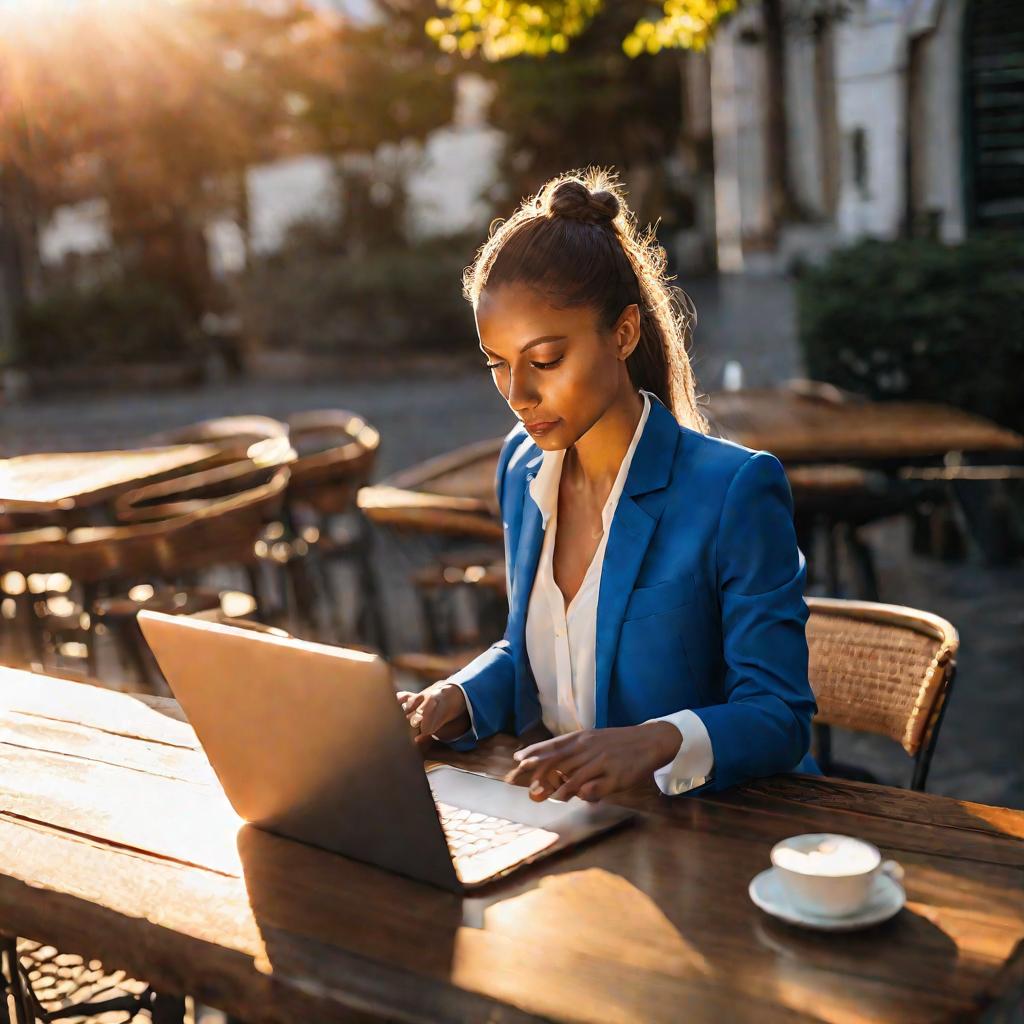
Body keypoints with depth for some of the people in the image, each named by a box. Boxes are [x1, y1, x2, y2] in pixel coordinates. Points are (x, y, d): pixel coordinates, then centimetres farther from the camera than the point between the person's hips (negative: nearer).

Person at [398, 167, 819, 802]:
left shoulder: (735, 490, -13)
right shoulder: (523, 466, 8)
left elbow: (779, 719, -13)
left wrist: (659, 742, -31)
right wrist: (459, 699, 0)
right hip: (557, 817, 6)